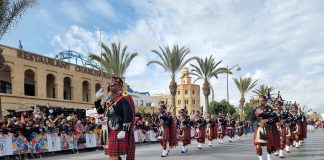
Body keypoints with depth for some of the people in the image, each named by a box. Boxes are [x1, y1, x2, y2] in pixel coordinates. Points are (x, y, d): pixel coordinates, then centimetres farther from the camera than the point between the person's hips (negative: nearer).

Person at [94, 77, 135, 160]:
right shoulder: (109, 100, 17)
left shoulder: (125, 98, -10)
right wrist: (98, 100, 15)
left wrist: (124, 131, -25)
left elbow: (129, 115, -19)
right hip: (110, 132, 9)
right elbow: (101, 112, 24)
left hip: (119, 132, -9)